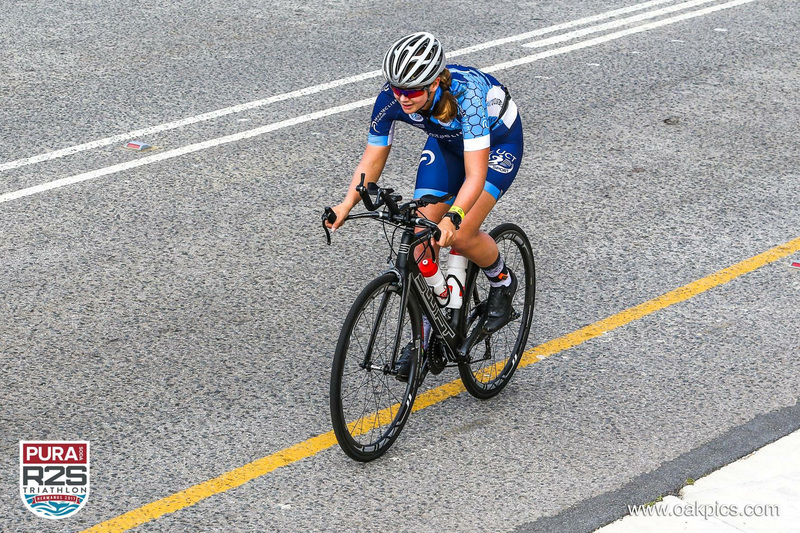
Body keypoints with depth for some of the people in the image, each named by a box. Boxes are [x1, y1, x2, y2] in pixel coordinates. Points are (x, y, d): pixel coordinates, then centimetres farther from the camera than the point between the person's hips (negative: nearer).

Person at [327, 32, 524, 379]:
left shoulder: (466, 93, -41)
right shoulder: (391, 98, -27)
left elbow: (475, 175, -44)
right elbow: (373, 158, -17)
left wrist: (452, 219, -59)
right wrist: (348, 202, -33)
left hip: (497, 142, -5)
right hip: (446, 142, 5)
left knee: (461, 236, -22)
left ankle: (502, 283, 10)